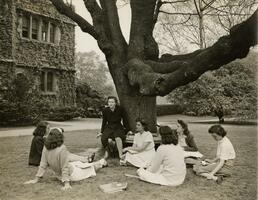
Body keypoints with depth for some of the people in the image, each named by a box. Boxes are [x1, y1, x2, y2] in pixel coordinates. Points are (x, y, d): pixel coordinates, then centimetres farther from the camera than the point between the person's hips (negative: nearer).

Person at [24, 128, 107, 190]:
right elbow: (65, 167, -30)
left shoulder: (45, 148, -16)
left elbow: (43, 164, -11)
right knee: (90, 167, 22)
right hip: (72, 171, -7)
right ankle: (102, 162, 49)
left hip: (59, 175, 7)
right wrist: (67, 183, -24)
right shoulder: (62, 149, -34)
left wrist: (36, 179, -2)